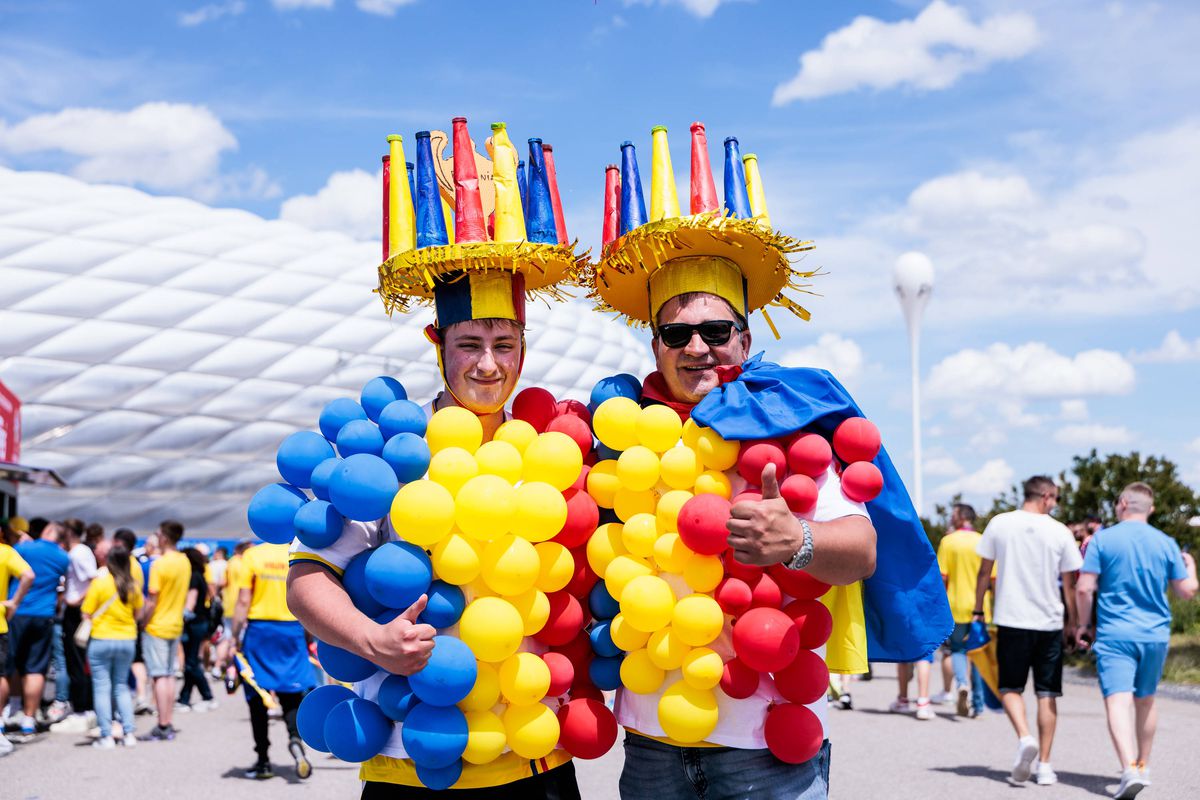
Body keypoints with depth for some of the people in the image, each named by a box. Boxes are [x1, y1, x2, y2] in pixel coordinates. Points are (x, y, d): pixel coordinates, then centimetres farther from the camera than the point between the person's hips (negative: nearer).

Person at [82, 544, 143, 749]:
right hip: (127, 640, 4)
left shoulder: (100, 582, -11)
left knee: (102, 687, 3)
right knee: (121, 686, 15)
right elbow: (137, 613, 7)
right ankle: (129, 733, 10)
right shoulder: (133, 586, -2)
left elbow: (87, 614, -8)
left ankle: (106, 736, 1)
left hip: (102, 639, -4)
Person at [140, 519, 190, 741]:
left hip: (156, 627, -7)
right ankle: (168, 725, 14)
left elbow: (152, 601, -17)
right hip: (176, 626, 7)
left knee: (159, 676, -5)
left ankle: (162, 727, -5)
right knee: (169, 675, 11)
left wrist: (143, 623, -9)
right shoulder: (185, 562, 6)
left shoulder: (159, 564, -17)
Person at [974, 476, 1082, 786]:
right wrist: (1073, 621, 14)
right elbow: (1069, 583, 3)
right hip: (1050, 622, 1)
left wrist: (978, 610, 13)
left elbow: (984, 572, 4)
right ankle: (1044, 765, 9)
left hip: (1011, 620, 0)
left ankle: (1024, 738, -16)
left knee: (1010, 687, 10)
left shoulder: (999, 524, 0)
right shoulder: (1059, 532, -1)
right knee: (1047, 693, 8)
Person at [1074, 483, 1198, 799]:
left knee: (1118, 701, -12)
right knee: (1146, 700, 20)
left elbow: (1084, 588, -10)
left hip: (1114, 634, -4)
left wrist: (1082, 623, 5)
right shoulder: (1166, 543, 4)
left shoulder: (1103, 539, -5)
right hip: (1155, 634, 4)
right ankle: (1143, 765, 34)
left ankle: (1130, 769, -30)